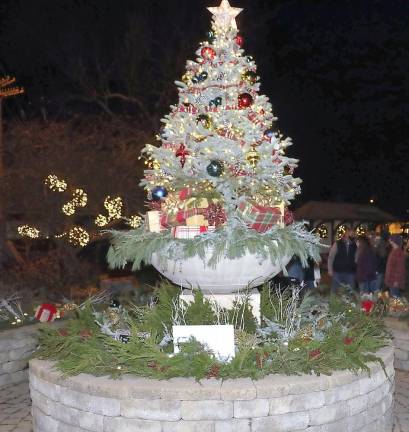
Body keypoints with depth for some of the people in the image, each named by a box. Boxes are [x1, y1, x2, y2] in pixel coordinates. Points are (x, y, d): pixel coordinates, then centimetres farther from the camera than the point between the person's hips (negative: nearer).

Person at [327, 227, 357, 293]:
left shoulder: (354, 245, 6)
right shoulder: (337, 244, 1)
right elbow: (331, 257, 1)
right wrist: (330, 270, -4)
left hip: (350, 273, 2)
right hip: (338, 272, -2)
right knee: (335, 291, 2)